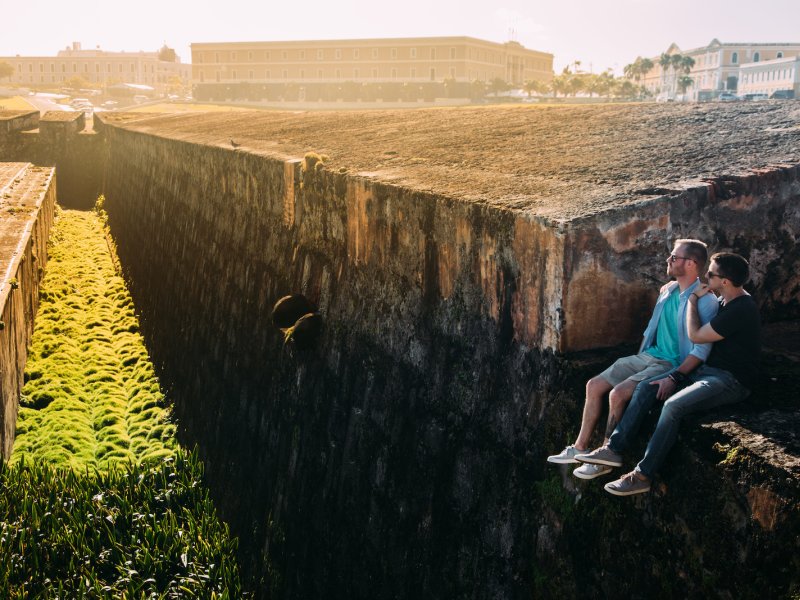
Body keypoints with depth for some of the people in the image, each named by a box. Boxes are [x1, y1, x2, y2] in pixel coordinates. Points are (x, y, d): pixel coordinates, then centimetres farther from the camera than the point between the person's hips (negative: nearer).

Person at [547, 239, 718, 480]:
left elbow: (700, 350, -21)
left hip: (671, 365, -9)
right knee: (594, 386, 0)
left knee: (618, 394, -26)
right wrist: (637, 359, 16)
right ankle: (580, 447, 9)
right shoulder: (667, 291, 10)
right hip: (647, 356, 9)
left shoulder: (705, 301, -16)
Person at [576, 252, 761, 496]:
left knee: (673, 405, -30)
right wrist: (676, 377, 3)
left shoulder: (742, 310, -20)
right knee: (646, 387, -3)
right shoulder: (724, 301, 11)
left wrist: (693, 300, -6)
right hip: (708, 370, 10)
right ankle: (614, 449, -6)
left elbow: (696, 336, -17)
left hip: (731, 381, -10)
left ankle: (643, 476, -22)